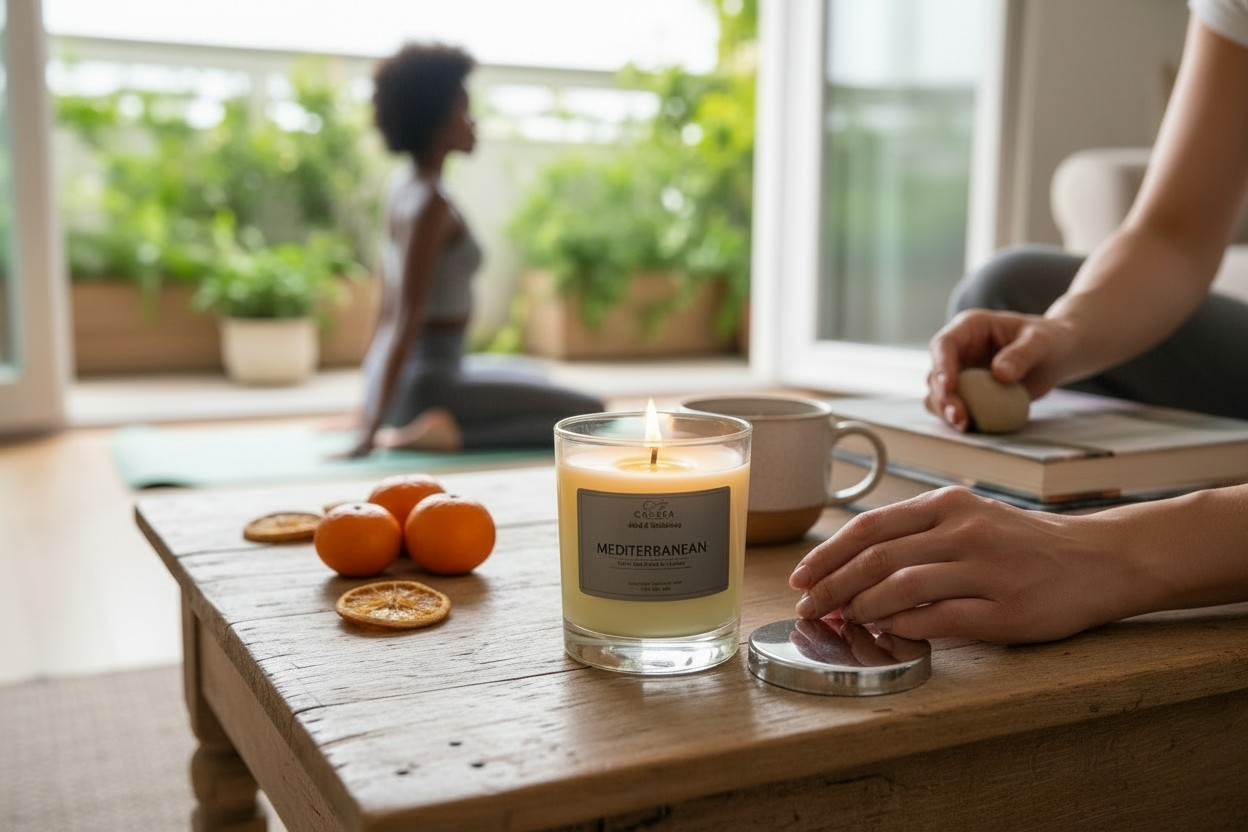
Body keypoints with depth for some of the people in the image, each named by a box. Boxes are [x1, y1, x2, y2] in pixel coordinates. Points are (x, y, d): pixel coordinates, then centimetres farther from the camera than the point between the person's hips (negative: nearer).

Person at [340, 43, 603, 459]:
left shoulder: (401, 183, 7)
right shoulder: (431, 203, -21)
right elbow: (408, 320, -24)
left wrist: (373, 403, 22)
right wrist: (371, 432, -24)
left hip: (398, 379, 10)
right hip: (426, 388, -9)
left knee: (529, 376, 34)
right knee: (591, 415, -3)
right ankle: (449, 430, -10)